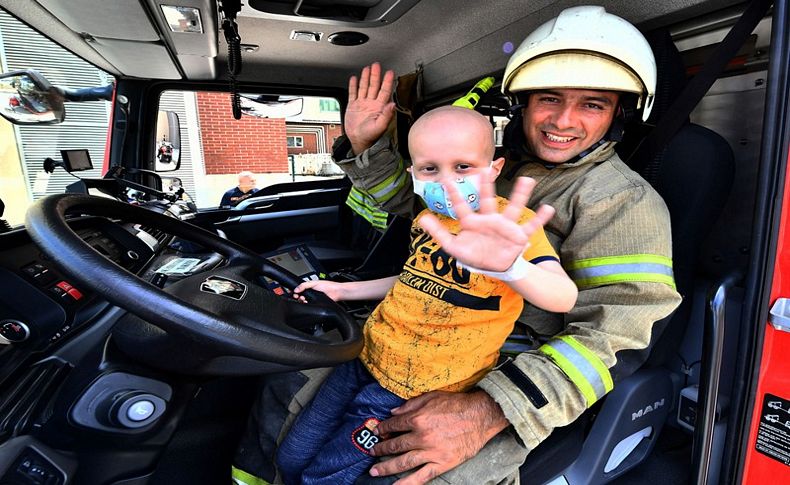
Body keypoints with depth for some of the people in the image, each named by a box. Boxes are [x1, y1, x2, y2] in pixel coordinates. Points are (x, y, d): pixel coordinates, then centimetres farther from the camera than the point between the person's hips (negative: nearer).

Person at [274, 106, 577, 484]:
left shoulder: (512, 222, -16)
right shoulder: (426, 220, 4)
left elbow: (564, 297, -32)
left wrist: (509, 266, -55)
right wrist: (342, 290, 18)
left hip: (417, 387, -6)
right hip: (368, 354, 7)